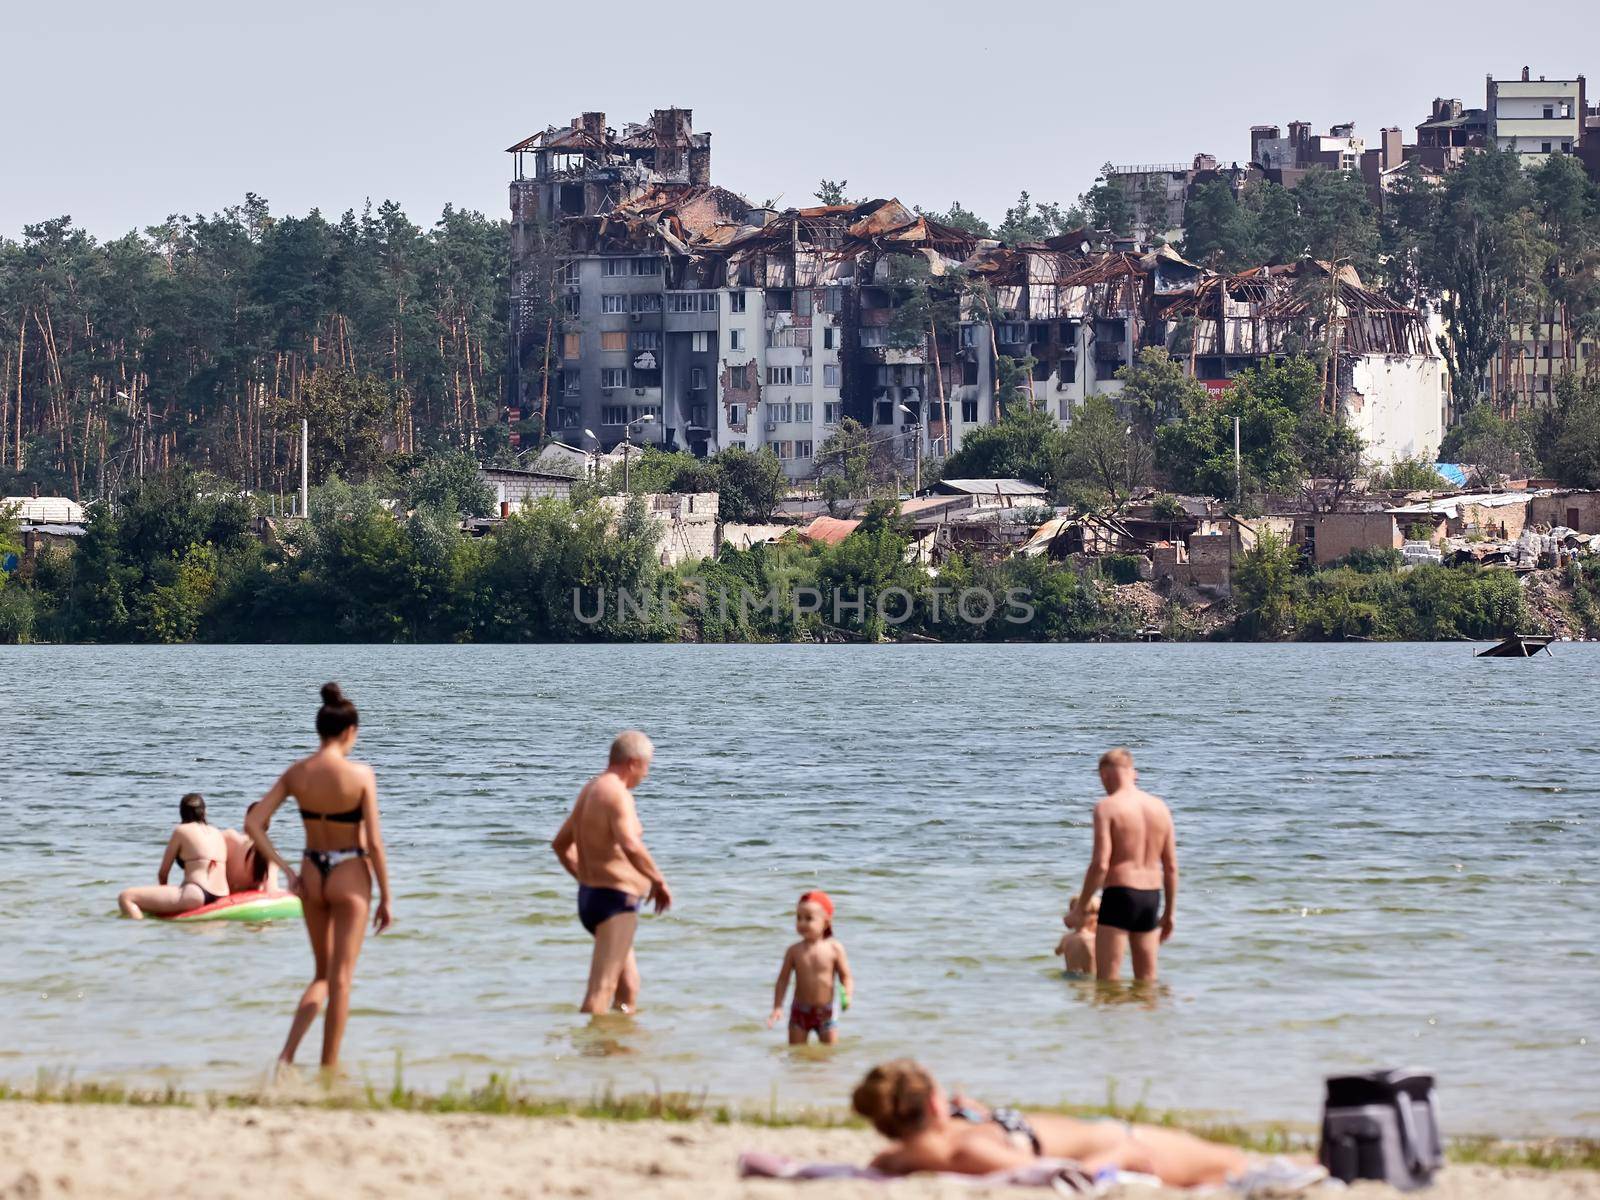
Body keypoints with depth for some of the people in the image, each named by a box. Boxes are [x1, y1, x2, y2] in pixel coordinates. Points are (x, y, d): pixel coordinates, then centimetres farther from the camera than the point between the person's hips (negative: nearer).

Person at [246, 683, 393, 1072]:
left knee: (322, 975, 19)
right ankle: (329, 1068, 9)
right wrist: (385, 897, -5)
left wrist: (285, 868, 1)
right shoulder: (360, 774, -14)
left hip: (311, 875, 4)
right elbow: (374, 842, -13)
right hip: (350, 877, -4)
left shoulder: (296, 773, -3)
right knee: (340, 979, 6)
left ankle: (287, 1055, 3)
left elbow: (253, 824, -5)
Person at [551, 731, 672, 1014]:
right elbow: (630, 846, -33)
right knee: (601, 991, -15)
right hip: (615, 899, -10)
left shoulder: (590, 789, 14)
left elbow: (560, 844, 25)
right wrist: (659, 881, -20)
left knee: (629, 989, 20)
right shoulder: (617, 794, -17)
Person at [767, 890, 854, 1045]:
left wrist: (847, 995, -22)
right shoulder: (794, 951, -5)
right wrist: (777, 1007, -6)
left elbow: (845, 977, -2)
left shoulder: (834, 948, -8)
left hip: (826, 1012, -1)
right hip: (800, 1011, 1)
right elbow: (783, 980, 0)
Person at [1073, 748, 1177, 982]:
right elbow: (1171, 867, 9)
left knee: (1107, 980, -3)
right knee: (1147, 980, 14)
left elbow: (1100, 864, -16)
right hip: (1151, 897, 6)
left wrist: (1080, 907, -7)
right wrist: (1169, 912, 18)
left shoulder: (1107, 807, -9)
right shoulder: (1159, 808, 8)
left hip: (1119, 895, -6)